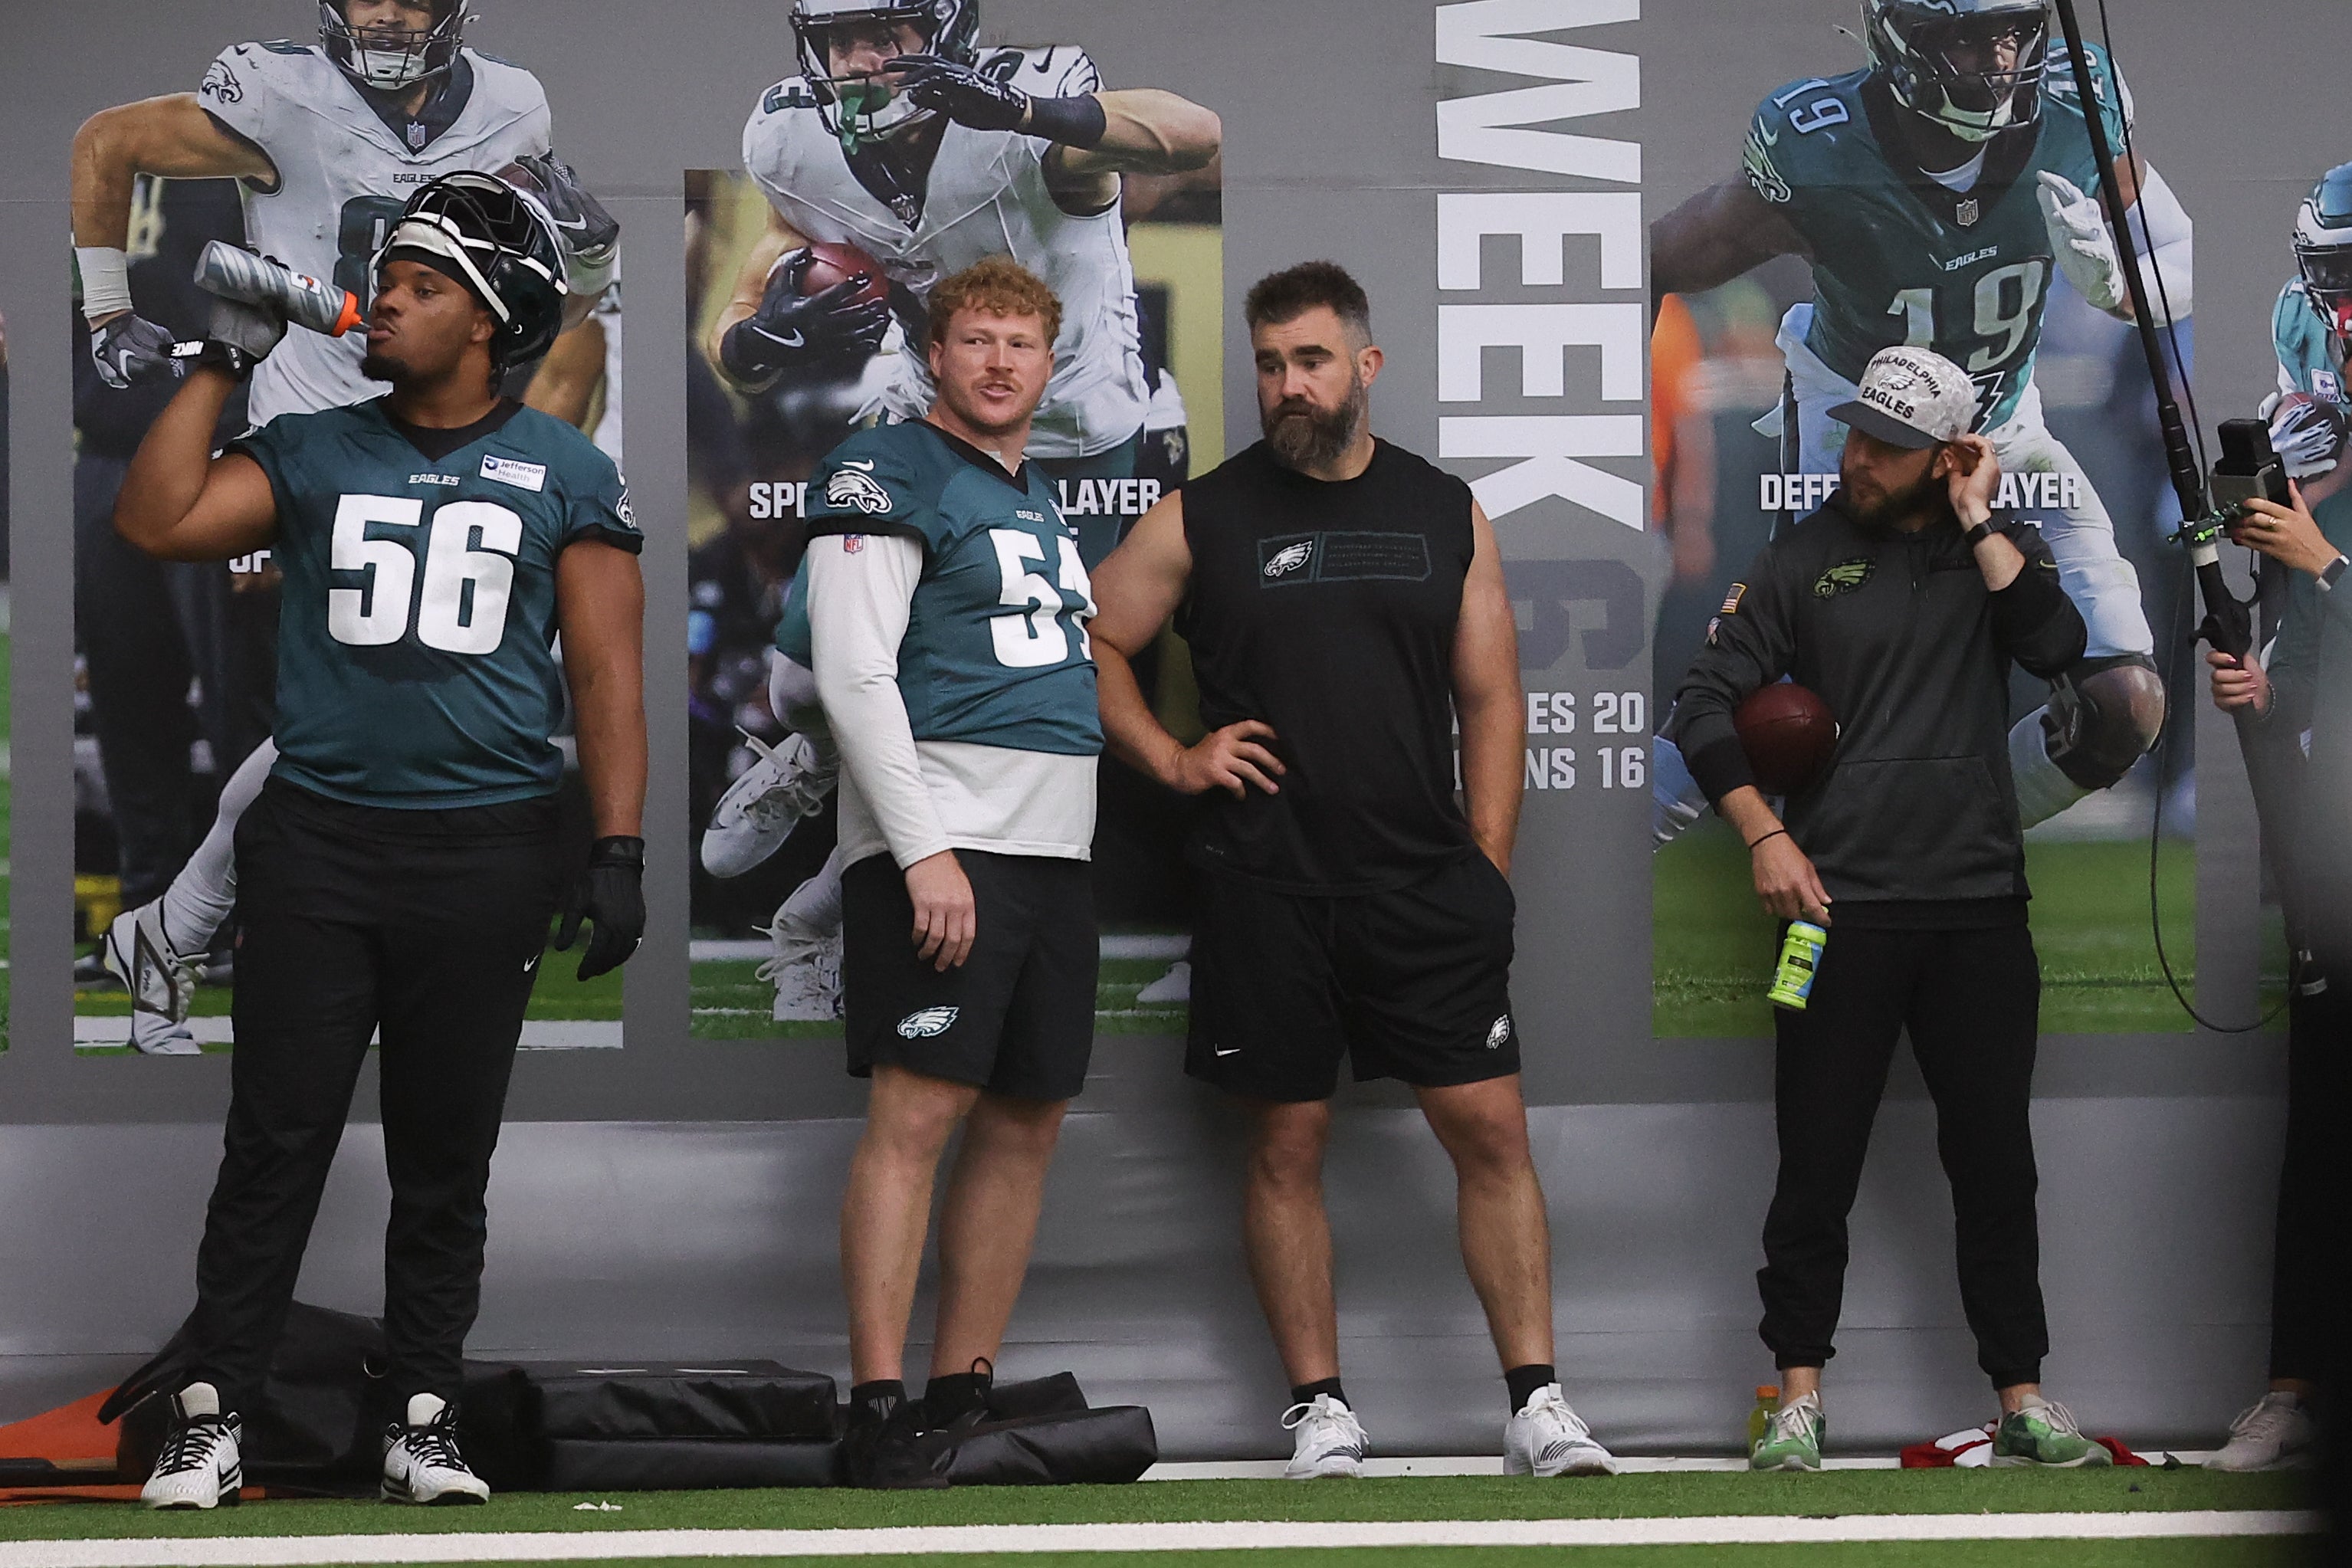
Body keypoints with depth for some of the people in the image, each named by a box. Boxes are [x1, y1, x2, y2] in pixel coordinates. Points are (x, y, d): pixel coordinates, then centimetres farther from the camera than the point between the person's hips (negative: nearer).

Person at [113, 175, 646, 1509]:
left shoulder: (564, 475, 5)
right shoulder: (315, 455, 9)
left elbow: (608, 676, 2)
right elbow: (160, 522, -4)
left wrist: (619, 856, -6)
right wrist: (226, 363, 0)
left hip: (485, 847, -1)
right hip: (319, 838, 1)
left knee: (447, 1158, 7)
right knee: (276, 1139, -1)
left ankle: (425, 1418, 15)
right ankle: (212, 1414, 1)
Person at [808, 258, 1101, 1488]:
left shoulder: (1042, 499, 21)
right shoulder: (890, 475, -5)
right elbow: (853, 673, -14)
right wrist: (924, 850, -20)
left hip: (1054, 847, 9)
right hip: (940, 834, -9)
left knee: (1027, 1122, 8)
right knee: (917, 1111, -13)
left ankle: (964, 1394, 14)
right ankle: (879, 1416, -14)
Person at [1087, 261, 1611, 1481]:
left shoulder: (1446, 514, 9)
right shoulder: (1204, 519, 4)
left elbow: (1490, 698, 10)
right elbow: (1091, 647, 11)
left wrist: (1485, 872, 3)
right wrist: (1172, 761, -1)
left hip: (1425, 885, 1)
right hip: (1266, 889, -1)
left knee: (1491, 1129, -4)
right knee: (1288, 1144, 3)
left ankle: (1536, 1403, 0)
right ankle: (1320, 1409, 12)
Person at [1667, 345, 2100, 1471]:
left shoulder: (1997, 549, 9)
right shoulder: (1805, 558, 5)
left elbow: (2056, 647, -11)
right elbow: (1704, 709, 5)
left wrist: (1977, 521, -9)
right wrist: (1764, 836, -5)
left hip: (1979, 907, 1)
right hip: (1839, 904, -1)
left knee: (1996, 1164, 4)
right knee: (1817, 1163, -1)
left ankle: (2022, 1399, 10)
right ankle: (1798, 1398, 5)